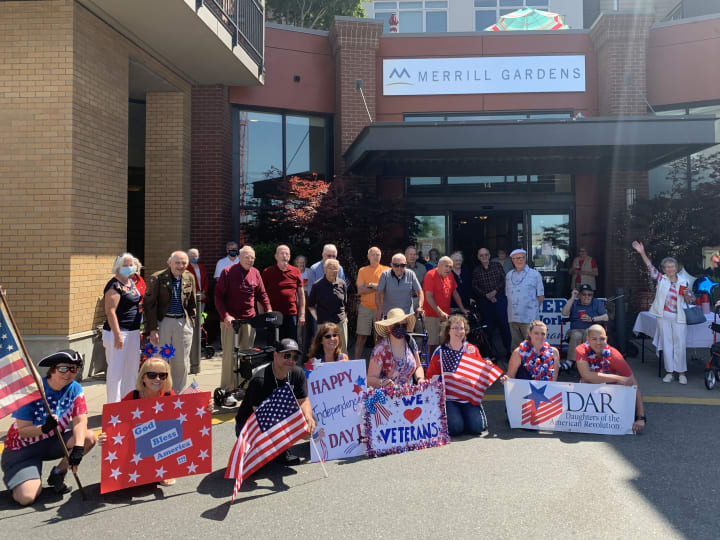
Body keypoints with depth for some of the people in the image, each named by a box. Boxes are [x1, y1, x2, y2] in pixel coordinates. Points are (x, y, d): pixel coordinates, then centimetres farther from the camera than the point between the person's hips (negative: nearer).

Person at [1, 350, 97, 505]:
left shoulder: (75, 389, -9)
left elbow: (80, 420, -20)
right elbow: (22, 431, -19)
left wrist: (78, 448, -37)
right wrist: (44, 428, -40)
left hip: (54, 442, 4)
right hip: (24, 447, -4)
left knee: (89, 437, -24)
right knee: (26, 497, -21)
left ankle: (58, 473, 1)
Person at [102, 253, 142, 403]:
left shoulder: (132, 283, 13)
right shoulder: (114, 285, -13)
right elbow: (110, 312, -19)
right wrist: (117, 335, -25)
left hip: (133, 333, 9)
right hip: (118, 333, -9)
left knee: (132, 369, 15)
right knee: (116, 370, -4)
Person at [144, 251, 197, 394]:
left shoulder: (189, 278, 7)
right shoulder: (157, 278, -7)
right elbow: (150, 305, -8)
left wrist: (191, 323, 10)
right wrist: (152, 329, -12)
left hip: (183, 323, 4)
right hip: (162, 323, -4)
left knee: (182, 364, 9)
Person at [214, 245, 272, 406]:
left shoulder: (255, 273, 9)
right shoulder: (228, 272, -5)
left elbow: (262, 294, 15)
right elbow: (218, 296, -7)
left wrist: (268, 310, 0)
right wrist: (225, 315, -18)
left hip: (249, 319, 5)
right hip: (230, 320, -4)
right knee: (229, 354, -5)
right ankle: (227, 391, 0)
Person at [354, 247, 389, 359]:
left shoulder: (386, 270, 5)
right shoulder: (362, 271, 7)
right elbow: (360, 291, -3)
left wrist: (371, 285, -12)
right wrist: (378, 287, -9)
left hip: (381, 308, 0)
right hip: (365, 307, 0)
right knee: (361, 337, 2)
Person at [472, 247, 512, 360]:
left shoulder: (497, 265, 6)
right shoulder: (476, 270, 7)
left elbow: (504, 280, 0)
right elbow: (475, 287, 3)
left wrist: (495, 291, -11)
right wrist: (486, 295, -8)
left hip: (500, 299, -1)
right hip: (484, 301, 1)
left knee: (503, 324, -2)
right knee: (488, 326, 3)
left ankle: (508, 350, 6)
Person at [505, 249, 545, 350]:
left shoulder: (535, 274, 2)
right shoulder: (509, 275, 13)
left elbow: (541, 296, 4)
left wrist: (533, 308, 4)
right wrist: (513, 307, 9)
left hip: (529, 319, -4)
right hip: (512, 318, 4)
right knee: (515, 345, 10)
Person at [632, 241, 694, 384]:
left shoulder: (684, 282, 6)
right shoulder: (661, 279, 4)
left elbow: (689, 301, 10)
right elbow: (651, 268, -10)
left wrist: (687, 295, -14)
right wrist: (642, 253, -21)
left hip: (679, 318, 0)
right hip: (663, 317, 0)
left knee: (680, 344, -1)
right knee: (666, 344, 5)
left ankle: (682, 373, 10)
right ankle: (669, 372, 14)